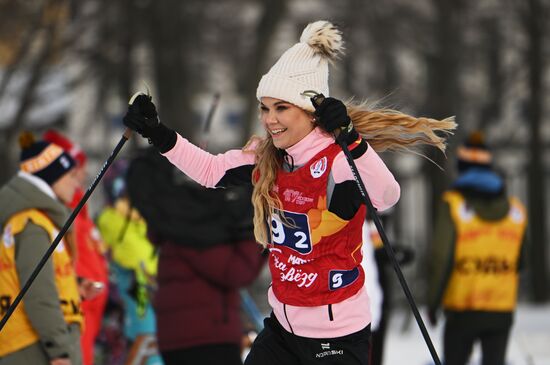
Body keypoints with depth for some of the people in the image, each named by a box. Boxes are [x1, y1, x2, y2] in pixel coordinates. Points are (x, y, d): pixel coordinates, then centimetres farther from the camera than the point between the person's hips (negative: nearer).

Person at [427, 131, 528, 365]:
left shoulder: (454, 205, -8)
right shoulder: (515, 209, 6)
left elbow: (442, 257, -13)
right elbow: (519, 261, 11)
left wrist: (433, 301, -6)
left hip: (463, 310, -3)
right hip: (502, 310, 3)